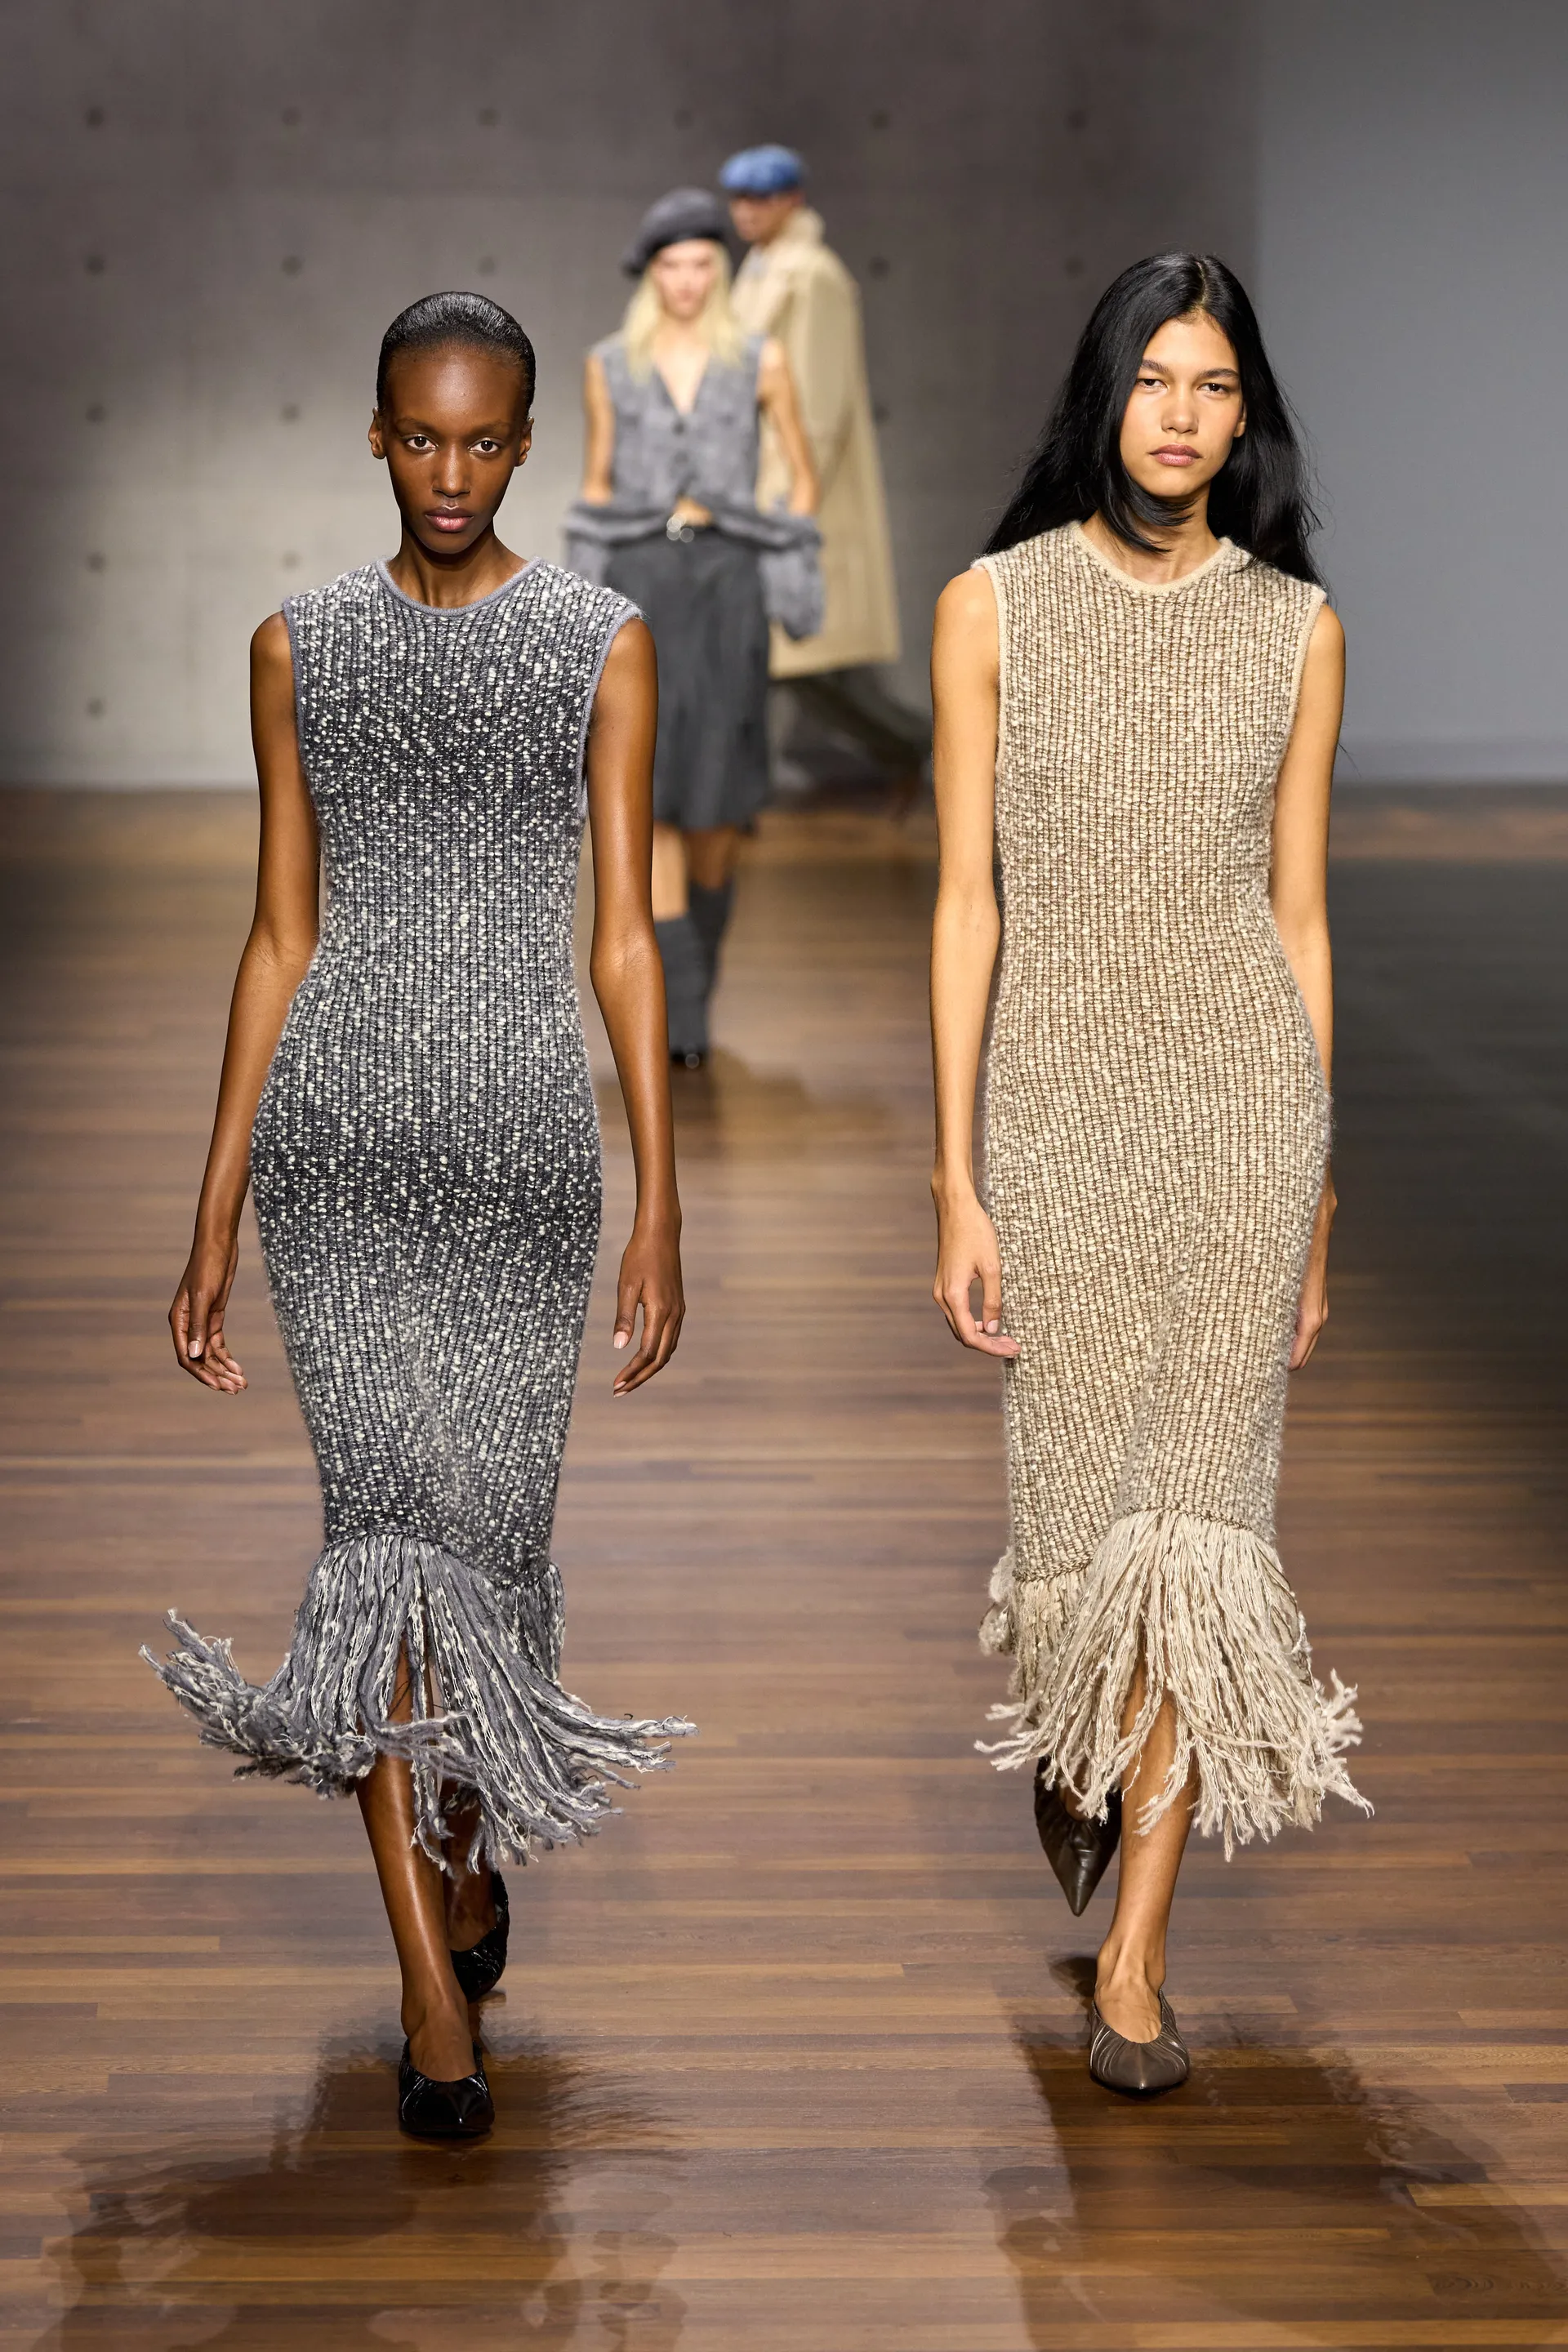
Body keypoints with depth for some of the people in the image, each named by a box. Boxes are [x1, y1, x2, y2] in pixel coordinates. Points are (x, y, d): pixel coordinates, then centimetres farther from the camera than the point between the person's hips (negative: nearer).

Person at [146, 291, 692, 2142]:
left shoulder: (602, 644, 3)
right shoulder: (300, 648, 7)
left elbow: (623, 939, 1)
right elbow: (277, 937, 8)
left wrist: (660, 1207, -5)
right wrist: (214, 1219, 6)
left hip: (520, 1135, 0)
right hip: (338, 1124, 0)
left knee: (490, 1505, 7)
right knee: (384, 1509, -7)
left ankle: (466, 1840, 36)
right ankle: (436, 1988, -4)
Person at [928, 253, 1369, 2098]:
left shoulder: (1297, 628, 5)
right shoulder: (996, 608, 0)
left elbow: (1297, 911, 8)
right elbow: (968, 900, -1)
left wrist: (1312, 1192, 8)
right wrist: (956, 1184, -5)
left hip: (1244, 1099, 1)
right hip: (1060, 1096, -1)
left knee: (1201, 1516, -2)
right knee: (1081, 1502, 5)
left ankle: (1132, 1953, 5)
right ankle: (1072, 1739, 40)